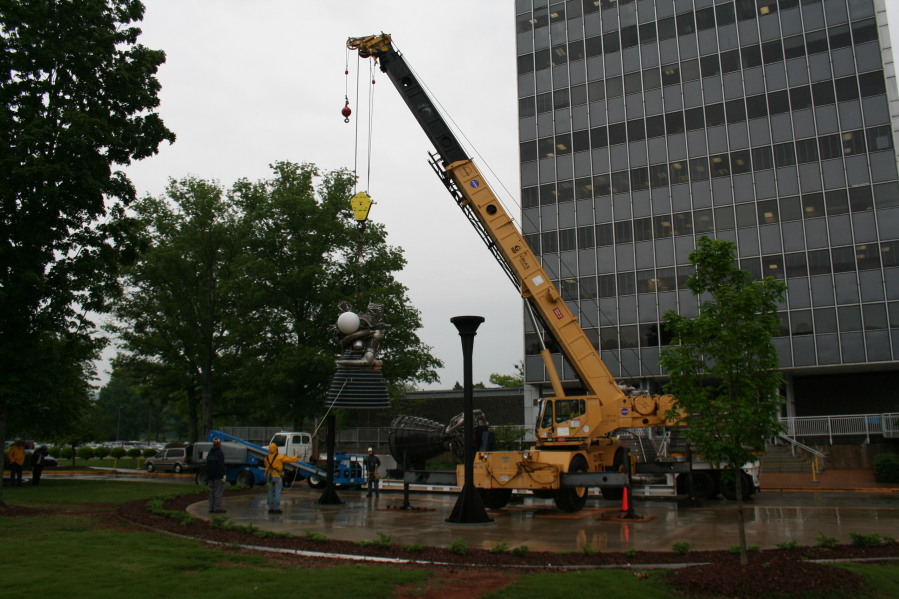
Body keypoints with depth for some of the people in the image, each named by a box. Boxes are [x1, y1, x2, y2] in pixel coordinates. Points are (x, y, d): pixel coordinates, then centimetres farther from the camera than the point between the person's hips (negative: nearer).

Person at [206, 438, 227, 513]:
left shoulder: (210, 453, 14)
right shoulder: (220, 453, -12)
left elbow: (207, 465, 17)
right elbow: (221, 465, -18)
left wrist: (207, 476, 21)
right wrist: (222, 476, -17)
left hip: (211, 476, 8)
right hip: (218, 476, -8)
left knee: (212, 492, 11)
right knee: (219, 492, -5)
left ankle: (211, 508, 13)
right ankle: (217, 508, -8)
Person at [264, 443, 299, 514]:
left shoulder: (267, 458, 7)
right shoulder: (279, 457, -9)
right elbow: (289, 459, -2)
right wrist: (296, 457, 16)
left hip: (269, 476, 5)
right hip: (277, 476, -5)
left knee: (271, 493, 10)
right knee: (277, 493, -3)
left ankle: (270, 508, 11)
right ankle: (276, 508, -5)